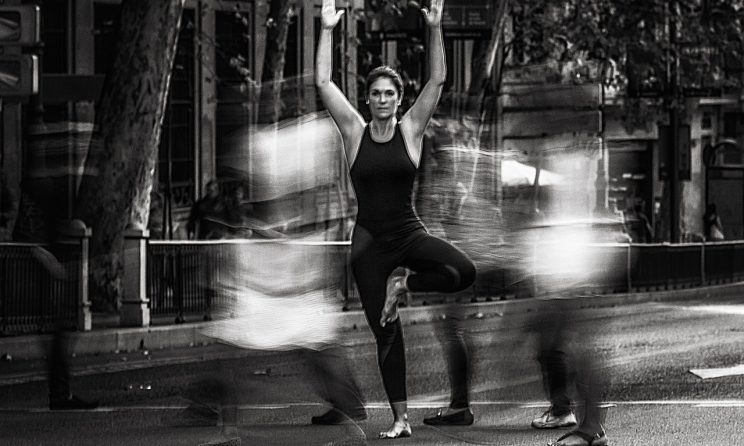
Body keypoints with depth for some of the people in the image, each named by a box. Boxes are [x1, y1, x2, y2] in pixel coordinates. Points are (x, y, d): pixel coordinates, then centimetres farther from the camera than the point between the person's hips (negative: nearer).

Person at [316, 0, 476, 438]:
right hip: (370, 242, 0)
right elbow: (324, 82, -5)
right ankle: (401, 418, 9)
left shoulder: (411, 130, 0)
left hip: (410, 233, 0)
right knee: (386, 333, 1)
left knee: (464, 272, -28)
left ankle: (403, 284, -1)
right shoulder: (355, 132, 1)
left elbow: (438, 80, -5)